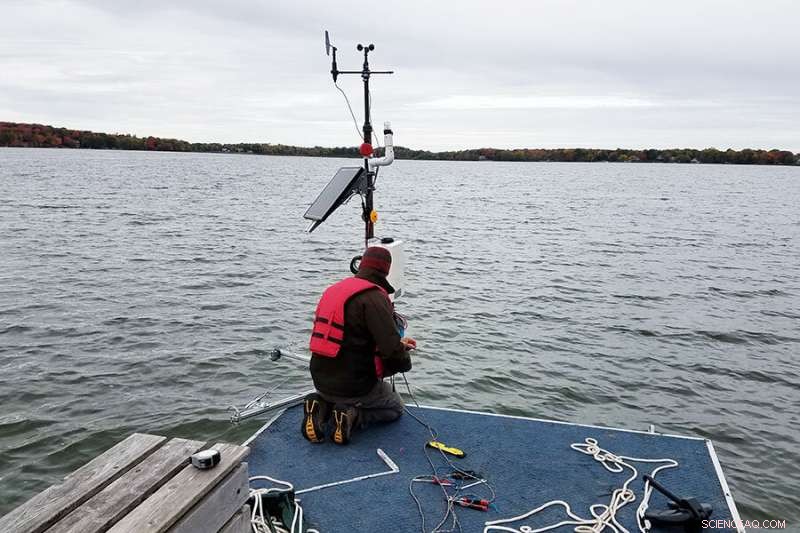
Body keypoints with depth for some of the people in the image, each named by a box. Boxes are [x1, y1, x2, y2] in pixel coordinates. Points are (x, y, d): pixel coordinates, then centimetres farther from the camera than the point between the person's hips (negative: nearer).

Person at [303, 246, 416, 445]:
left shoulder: (333, 289, 7)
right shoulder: (374, 297, -19)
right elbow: (391, 349, -23)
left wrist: (399, 344, 15)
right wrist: (404, 361, 1)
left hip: (321, 380, 7)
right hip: (354, 386, -6)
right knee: (396, 407, 20)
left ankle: (321, 406, 7)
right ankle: (352, 415, -5)